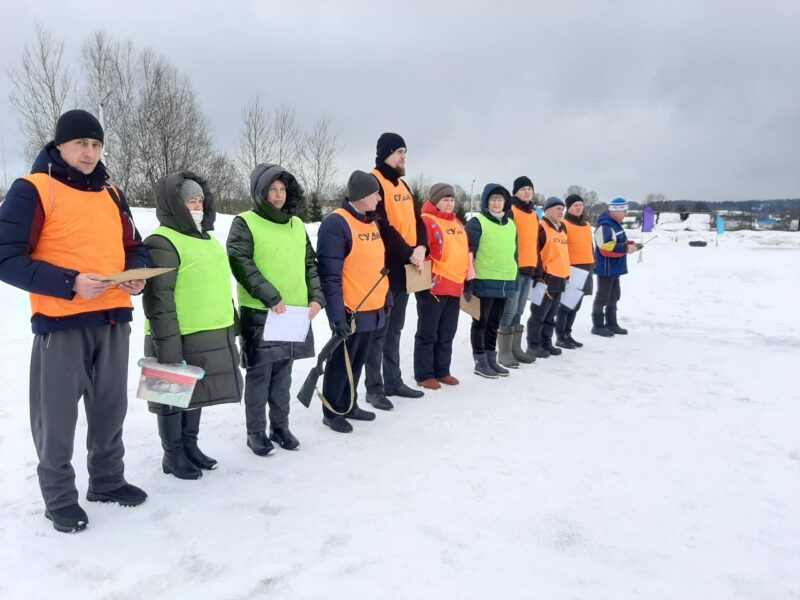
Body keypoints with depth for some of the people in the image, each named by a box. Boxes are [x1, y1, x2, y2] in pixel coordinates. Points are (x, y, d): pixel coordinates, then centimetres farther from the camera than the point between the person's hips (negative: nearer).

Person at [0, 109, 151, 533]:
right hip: (61, 324, -5)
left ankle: (107, 480, 32)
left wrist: (137, 273, -3)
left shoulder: (111, 194, 13)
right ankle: (59, 497, 21)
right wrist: (70, 283, -20)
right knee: (57, 416, 4)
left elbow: (133, 247, 19)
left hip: (114, 320, 6)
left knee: (111, 408, 15)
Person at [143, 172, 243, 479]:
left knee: (196, 393, 19)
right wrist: (166, 345, -22)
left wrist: (233, 325, 22)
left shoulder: (208, 238, 16)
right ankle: (172, 454, 21)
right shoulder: (162, 242, -14)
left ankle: (190, 445, 35)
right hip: (179, 339, -9)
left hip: (212, 336, 9)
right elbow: (158, 299, -19)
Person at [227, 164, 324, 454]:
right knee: (259, 374, 3)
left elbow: (310, 264, 16)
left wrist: (316, 298, 2)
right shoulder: (245, 223, -4)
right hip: (259, 313, -5)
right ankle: (256, 432, 17)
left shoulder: (296, 224, 14)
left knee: (283, 373, 14)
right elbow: (241, 265, -14)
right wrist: (271, 297, -20)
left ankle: (280, 426, 27)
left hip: (296, 313, 5)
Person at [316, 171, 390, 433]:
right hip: (350, 312, -8)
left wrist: (386, 296, 20)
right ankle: (332, 412, 23)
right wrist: (337, 315, -24)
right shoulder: (336, 223, -18)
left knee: (357, 362, 19)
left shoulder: (372, 221, 11)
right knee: (341, 363, 6)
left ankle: (349, 405, 35)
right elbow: (330, 275, -21)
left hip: (373, 310, 8)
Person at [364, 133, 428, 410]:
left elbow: (415, 221, 15)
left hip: (404, 268, 9)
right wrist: (408, 253, -14)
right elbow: (382, 226, -18)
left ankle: (393, 381, 25)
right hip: (384, 267, -9)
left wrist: (421, 247, -4)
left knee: (395, 329, 15)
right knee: (379, 330, -4)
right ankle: (374, 388, 4)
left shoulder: (402, 186, 19)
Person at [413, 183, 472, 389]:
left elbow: (465, 250, 24)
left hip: (455, 287, 8)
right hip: (434, 287, -8)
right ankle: (424, 375, 9)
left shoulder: (457, 223, 17)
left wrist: (469, 274, 20)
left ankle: (442, 371, 25)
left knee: (447, 333, 14)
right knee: (428, 333, 1)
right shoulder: (427, 221, -9)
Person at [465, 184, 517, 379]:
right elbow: (468, 253, -12)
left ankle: (491, 359, 25)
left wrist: (514, 280, 18)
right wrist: (468, 281, -16)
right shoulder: (477, 222, -7)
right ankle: (480, 361, 11)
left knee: (494, 323, 15)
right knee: (481, 322, 3)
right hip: (484, 282, -6)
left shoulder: (511, 224, 14)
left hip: (505, 283, 7)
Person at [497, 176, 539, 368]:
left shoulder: (534, 214, 19)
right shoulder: (510, 211, -8)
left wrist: (538, 265, 22)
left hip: (529, 268, 8)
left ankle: (516, 349, 21)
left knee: (519, 312, 13)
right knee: (509, 311, -7)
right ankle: (504, 353, -1)